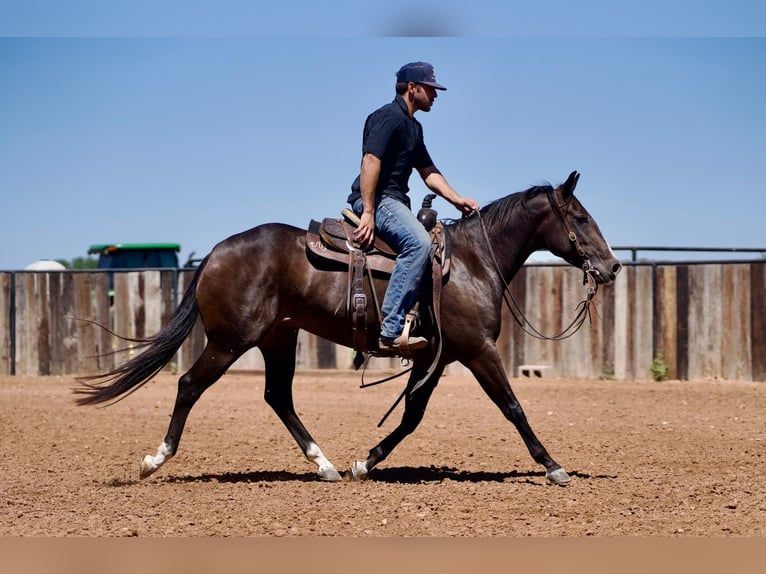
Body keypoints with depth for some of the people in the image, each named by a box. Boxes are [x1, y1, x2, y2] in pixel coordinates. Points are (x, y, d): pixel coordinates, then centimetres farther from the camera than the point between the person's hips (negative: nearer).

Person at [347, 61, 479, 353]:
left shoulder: (413, 127, 22)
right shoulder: (389, 117, -10)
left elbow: (428, 172, 24)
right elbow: (370, 161, -21)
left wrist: (457, 200, 9)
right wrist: (368, 213, -28)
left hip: (395, 201, 11)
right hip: (376, 198, -11)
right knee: (418, 242, -32)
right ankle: (390, 331, -38)